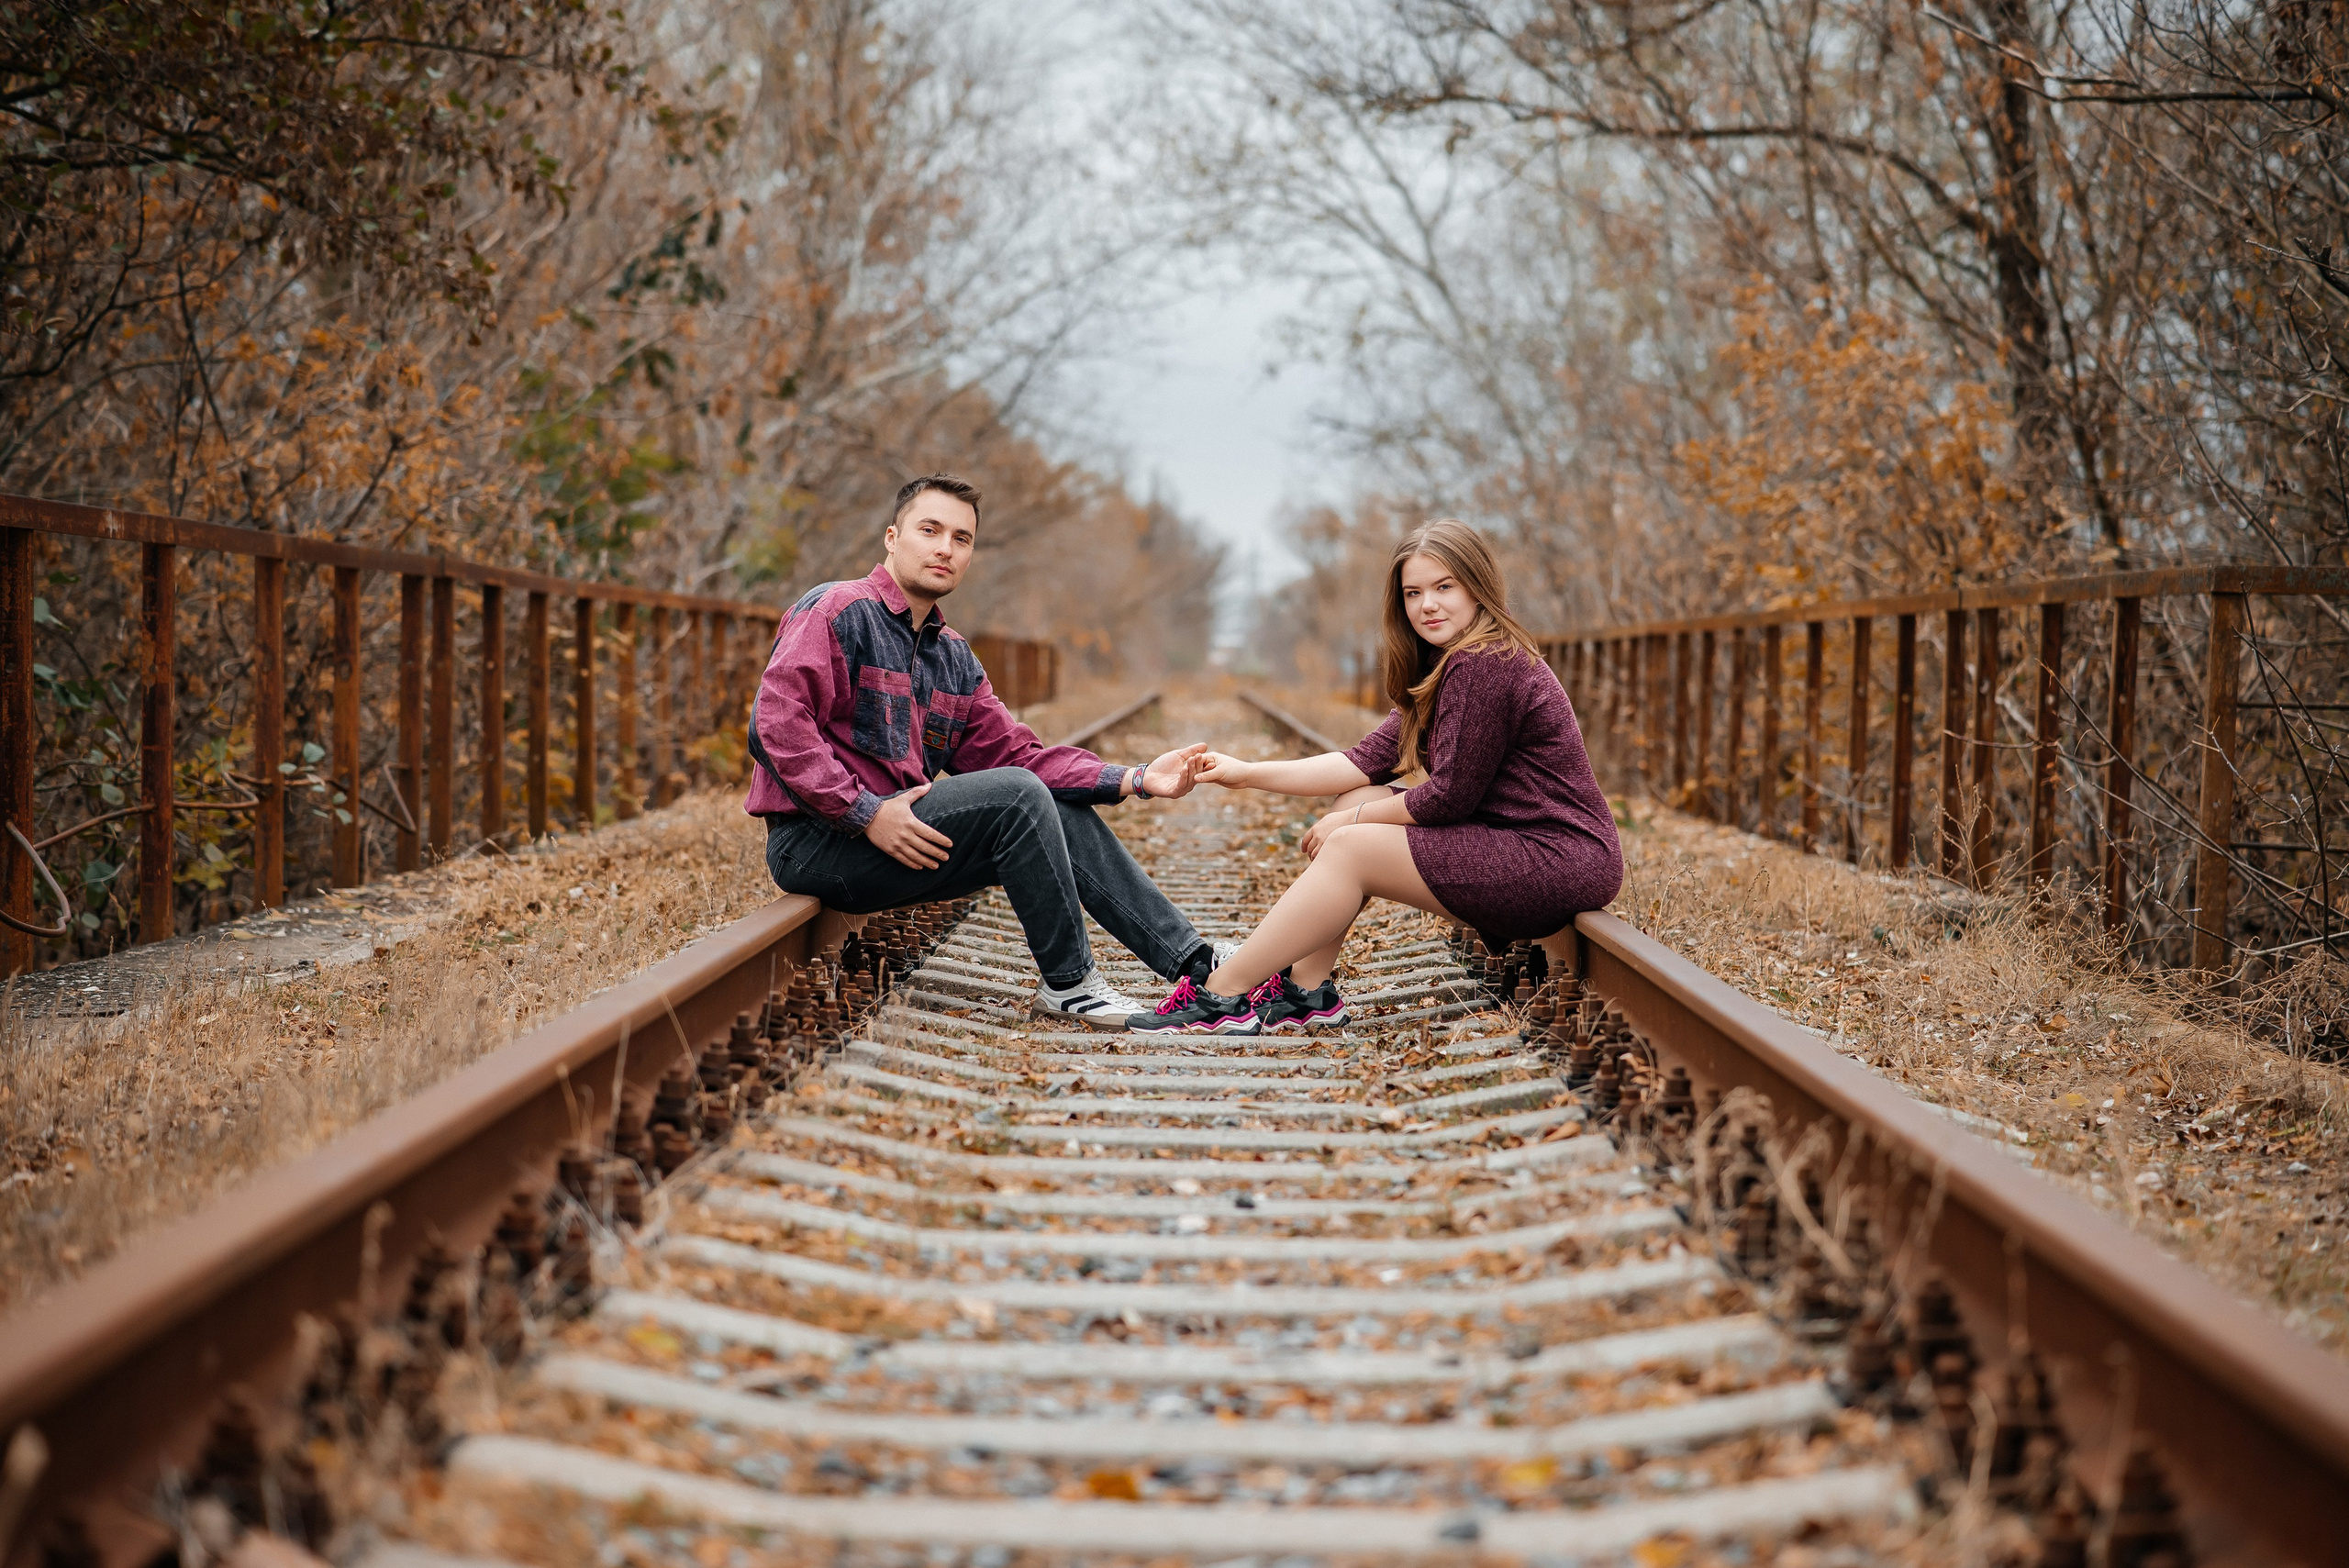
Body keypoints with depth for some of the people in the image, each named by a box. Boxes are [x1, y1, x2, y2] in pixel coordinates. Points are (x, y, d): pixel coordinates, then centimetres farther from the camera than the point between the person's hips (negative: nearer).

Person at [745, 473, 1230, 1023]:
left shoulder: (954, 656, 17)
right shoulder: (838, 612, -9)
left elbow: (1013, 752, 9)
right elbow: (776, 725, -20)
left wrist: (1137, 780, -3)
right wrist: (865, 812, -25)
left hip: (899, 825, 9)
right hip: (816, 843, -8)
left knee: (1067, 814, 0)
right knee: (1016, 796, -21)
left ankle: (1193, 960, 2)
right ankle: (1068, 981, -10)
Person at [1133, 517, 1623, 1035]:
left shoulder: (1483, 666, -17)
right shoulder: (1444, 666, 16)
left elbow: (1450, 795, -17)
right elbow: (1370, 759, 9)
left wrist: (1353, 819, -4)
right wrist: (1248, 773, 2)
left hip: (1561, 863, -10)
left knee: (1351, 848, -12)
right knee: (1357, 800, 7)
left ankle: (1221, 995, -5)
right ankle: (1307, 991, 5)